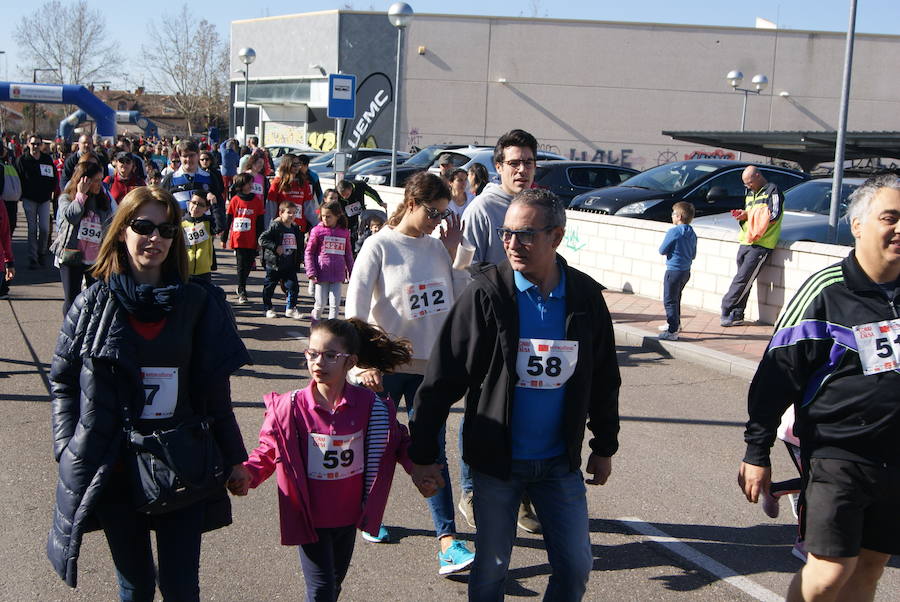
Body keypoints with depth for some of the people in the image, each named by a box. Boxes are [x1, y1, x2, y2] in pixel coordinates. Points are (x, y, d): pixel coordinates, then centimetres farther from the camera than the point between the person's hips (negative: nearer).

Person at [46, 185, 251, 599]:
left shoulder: (198, 303, 1)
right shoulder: (93, 305, -1)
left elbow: (214, 390, 5)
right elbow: (63, 382, 4)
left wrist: (233, 458, 5)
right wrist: (69, 450, -6)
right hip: (114, 470, 0)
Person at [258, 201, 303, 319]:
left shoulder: (295, 228, 7)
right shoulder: (275, 226, -11)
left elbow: (299, 245, 20)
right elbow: (262, 239, -17)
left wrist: (298, 260, 12)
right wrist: (275, 247, -23)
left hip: (290, 265, 4)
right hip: (274, 264, -4)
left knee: (293, 287, -3)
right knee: (269, 287, 8)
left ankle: (290, 309, 7)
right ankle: (268, 309, 23)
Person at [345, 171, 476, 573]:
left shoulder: (436, 247, 6)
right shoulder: (380, 246, -7)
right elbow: (355, 311, -11)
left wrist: (453, 250, -1)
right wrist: (365, 362, -17)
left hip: (428, 365, 3)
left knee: (433, 451, -1)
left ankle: (447, 542, -4)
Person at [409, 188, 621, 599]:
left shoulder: (586, 296, -3)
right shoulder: (486, 294, -13)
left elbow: (604, 379, 9)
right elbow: (441, 378, -10)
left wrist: (604, 447, 14)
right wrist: (422, 452, -10)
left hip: (560, 462, 3)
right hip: (497, 459, -2)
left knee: (576, 568, 8)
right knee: (491, 568, 9)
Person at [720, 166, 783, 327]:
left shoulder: (772, 191, -4)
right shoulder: (750, 193, 22)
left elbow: (774, 216, -15)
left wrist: (748, 215, -13)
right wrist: (741, 215, 4)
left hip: (761, 244, -8)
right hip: (746, 241, 8)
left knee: (743, 278, -10)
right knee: (743, 279, 6)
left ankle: (727, 309, -6)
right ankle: (737, 315, 8)